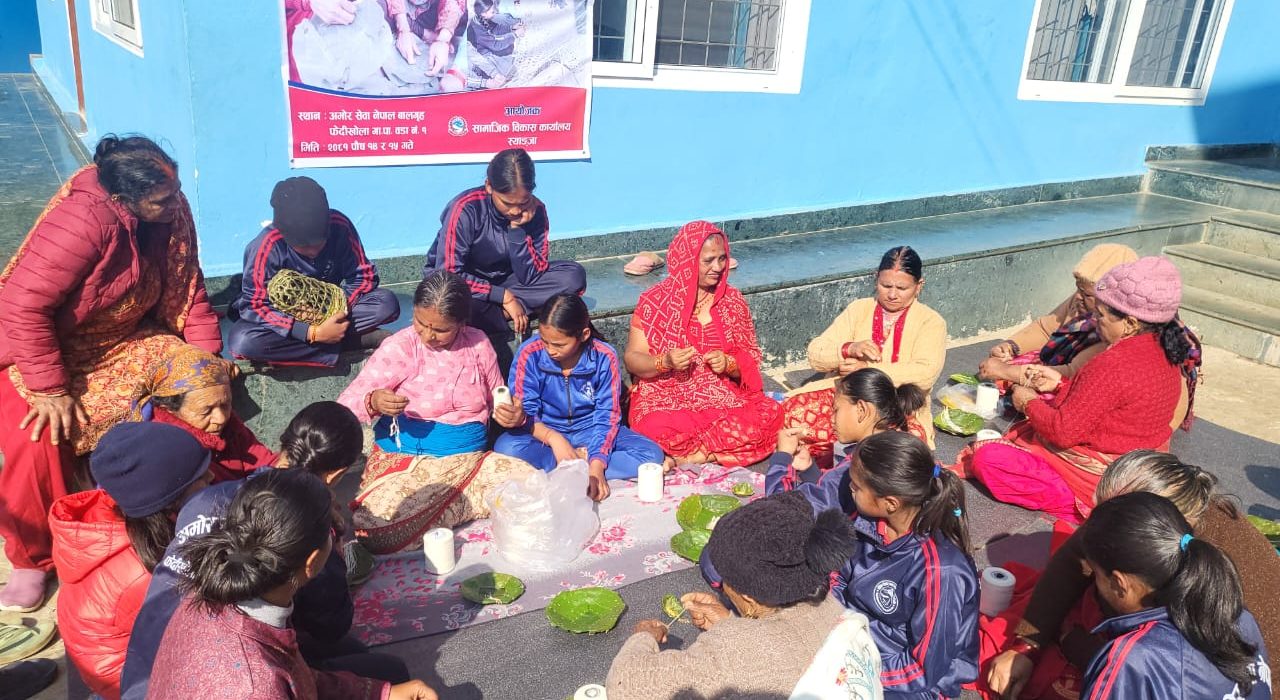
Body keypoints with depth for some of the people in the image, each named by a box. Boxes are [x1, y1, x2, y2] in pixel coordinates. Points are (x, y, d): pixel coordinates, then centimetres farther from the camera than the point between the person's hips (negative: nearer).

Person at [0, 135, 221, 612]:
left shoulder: (170, 210, -12)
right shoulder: (85, 220, -32)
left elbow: (187, 290, -1)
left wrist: (208, 357, -6)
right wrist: (50, 388, -30)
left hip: (121, 341, 6)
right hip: (41, 352, -6)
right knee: (40, 440, -26)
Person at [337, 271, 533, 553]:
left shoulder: (478, 343, 5)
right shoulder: (399, 348, -5)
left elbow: (497, 399, 18)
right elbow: (345, 405, -6)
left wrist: (513, 414, -6)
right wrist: (372, 402, -29)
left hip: (470, 460, 5)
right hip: (407, 462, -4)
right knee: (374, 527, -33)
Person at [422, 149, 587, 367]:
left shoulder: (535, 210, -15)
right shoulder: (464, 209, -26)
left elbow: (529, 277, -15)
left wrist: (517, 228, -27)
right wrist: (504, 297, -31)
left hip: (503, 279, 5)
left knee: (574, 277, -17)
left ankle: (496, 312, -20)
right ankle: (498, 337, -12)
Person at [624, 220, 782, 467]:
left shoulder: (732, 299, 6)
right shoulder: (655, 300, -3)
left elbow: (751, 360, 9)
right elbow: (632, 359, -2)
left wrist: (728, 363, -14)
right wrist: (665, 362, -22)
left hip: (724, 396, 3)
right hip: (666, 398, -3)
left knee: (770, 415, -26)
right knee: (659, 429, -37)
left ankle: (685, 456, -18)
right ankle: (721, 447, -11)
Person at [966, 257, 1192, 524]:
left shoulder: (1114, 364, -30)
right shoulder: (1161, 352, 0)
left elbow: (1064, 431, -25)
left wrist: (1029, 403, -8)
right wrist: (1062, 384, 7)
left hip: (1100, 480, -10)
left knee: (986, 459, -15)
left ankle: (1074, 506, -10)